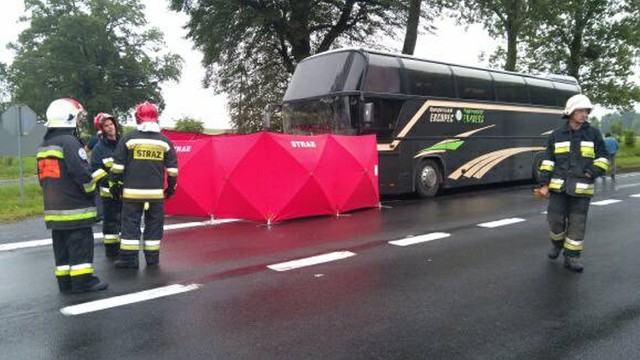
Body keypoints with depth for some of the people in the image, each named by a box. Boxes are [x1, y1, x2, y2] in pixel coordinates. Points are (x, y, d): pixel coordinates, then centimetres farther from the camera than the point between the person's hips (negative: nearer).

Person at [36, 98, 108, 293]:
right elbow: (81, 173, -21)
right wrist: (91, 190, -5)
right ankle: (83, 280, -1)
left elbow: (43, 177, 20)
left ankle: (65, 281, 17)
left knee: (61, 245, 12)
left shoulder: (44, 147, 16)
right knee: (81, 244, -3)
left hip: (53, 208, 9)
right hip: (75, 208, -9)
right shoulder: (69, 142, -14)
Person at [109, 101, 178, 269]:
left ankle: (129, 258, 5)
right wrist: (171, 186, 16)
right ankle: (152, 258, 14)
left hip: (132, 191, -1)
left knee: (130, 223, 4)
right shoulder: (165, 141, 3)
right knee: (154, 224, 9)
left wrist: (115, 184, 9)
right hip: (156, 192, 2)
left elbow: (118, 165, 0)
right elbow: (172, 168, 6)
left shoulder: (128, 138, -2)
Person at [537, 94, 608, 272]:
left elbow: (602, 158, 8)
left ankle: (571, 257, 11)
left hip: (581, 187, 0)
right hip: (559, 185, 1)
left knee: (577, 223, 1)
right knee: (555, 218, 0)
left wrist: (593, 172, -10)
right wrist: (544, 183, 0)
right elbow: (548, 160, 6)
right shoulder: (557, 134, 5)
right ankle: (557, 243, 29)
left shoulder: (593, 133, 4)